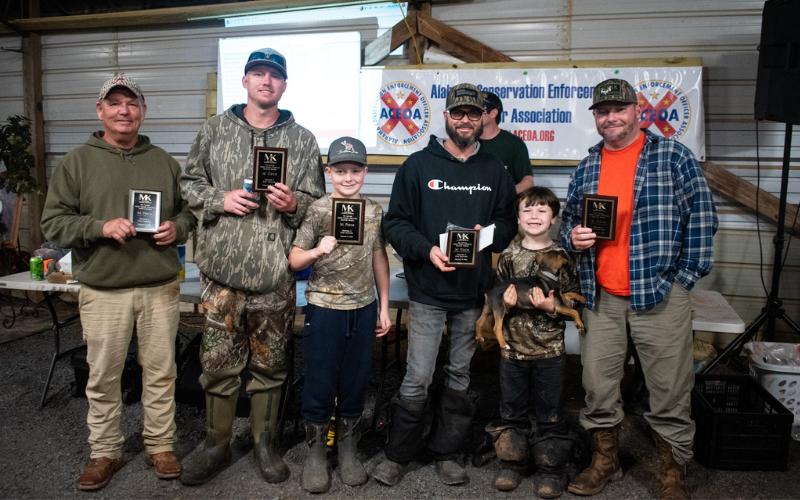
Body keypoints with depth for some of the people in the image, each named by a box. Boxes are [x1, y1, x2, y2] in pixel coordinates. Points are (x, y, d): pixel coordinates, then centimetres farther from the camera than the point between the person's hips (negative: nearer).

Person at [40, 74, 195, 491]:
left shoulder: (165, 162, 10)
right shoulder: (77, 163, 3)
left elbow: (190, 209, 16)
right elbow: (53, 222, 0)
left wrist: (177, 228, -6)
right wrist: (100, 227, -16)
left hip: (161, 288, 2)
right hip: (103, 291, -1)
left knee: (160, 373, 9)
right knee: (103, 377, 9)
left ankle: (160, 446, 25)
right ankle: (104, 452, 26)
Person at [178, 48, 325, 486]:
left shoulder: (303, 141, 7)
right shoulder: (215, 130, 8)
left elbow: (316, 203, 8)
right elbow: (189, 182, 10)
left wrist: (294, 205, -13)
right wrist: (220, 199, -8)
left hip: (275, 273, 0)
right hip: (221, 269, 0)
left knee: (270, 364, 11)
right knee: (218, 363, 9)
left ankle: (265, 443, 30)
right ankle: (216, 445, 28)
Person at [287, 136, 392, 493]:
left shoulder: (375, 211, 3)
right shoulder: (317, 210, -6)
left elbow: (379, 259, 11)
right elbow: (294, 261, -4)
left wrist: (384, 307, 11)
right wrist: (318, 250, -24)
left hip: (363, 308, 3)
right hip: (324, 307, -3)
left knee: (356, 382, 11)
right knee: (319, 383, 5)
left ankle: (347, 448, 29)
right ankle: (315, 452, 23)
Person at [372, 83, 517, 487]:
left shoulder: (495, 171, 9)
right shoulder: (418, 165, 0)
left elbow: (508, 222, 12)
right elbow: (395, 222, -2)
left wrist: (490, 236, -9)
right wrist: (427, 249, -17)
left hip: (473, 293, 3)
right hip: (428, 291, -3)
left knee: (461, 378, 13)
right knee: (417, 380, -1)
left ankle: (447, 453, 29)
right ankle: (397, 455, 19)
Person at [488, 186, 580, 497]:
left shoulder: (562, 258, -5)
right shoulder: (509, 256, 2)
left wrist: (554, 307, -20)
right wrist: (504, 302, -10)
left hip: (549, 349, -2)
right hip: (513, 346, 3)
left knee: (549, 411, 9)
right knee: (512, 409, 14)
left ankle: (551, 469, 23)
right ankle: (511, 463, 29)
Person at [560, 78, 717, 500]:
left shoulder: (672, 156, -1)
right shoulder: (586, 169, 11)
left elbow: (702, 215, -2)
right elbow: (568, 221, 19)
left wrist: (687, 274, -6)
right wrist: (572, 237, -4)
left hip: (660, 293, -4)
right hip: (601, 297, 4)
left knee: (670, 390, 4)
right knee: (598, 386, 10)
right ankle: (605, 461, 30)